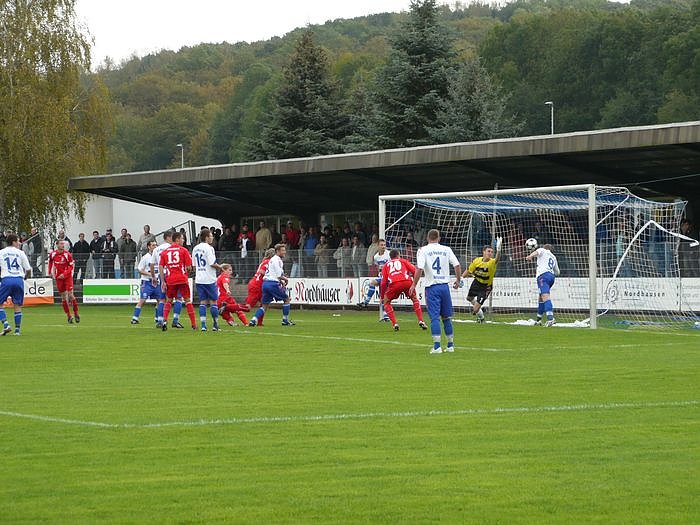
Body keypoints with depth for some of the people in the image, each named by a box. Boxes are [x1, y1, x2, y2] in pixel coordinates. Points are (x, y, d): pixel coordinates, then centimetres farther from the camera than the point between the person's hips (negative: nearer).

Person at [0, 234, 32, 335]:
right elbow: (28, 269, 9)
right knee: (17, 305, 8)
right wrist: (25, 277, 29)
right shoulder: (20, 253, 9)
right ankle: (17, 330, 5)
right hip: (19, 279, 1)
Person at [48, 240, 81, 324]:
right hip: (58, 278, 3)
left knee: (70, 294, -12)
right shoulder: (52, 254, -2)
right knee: (63, 297, 4)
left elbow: (71, 266, -8)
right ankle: (69, 316, 11)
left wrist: (64, 274, -19)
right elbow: (50, 261, 19)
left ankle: (76, 313, 3)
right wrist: (50, 272, 14)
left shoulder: (67, 254, -11)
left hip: (67, 276, -3)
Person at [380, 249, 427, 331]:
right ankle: (421, 321, 14)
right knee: (415, 299, 27)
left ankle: (395, 324, 8)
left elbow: (383, 283, 19)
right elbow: (414, 271, 15)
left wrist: (382, 297, 28)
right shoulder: (403, 261, 28)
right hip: (407, 282, 1)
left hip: (394, 284, -1)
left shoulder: (386, 265, 28)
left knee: (386, 302, 22)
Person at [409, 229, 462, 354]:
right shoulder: (446, 249, 5)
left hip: (432, 287, -2)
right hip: (445, 285, 2)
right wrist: (458, 280, 18)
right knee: (447, 317, 12)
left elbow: (419, 269, -12)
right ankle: (450, 345, 16)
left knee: (434, 317, -5)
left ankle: (437, 346, -12)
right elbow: (457, 265, 3)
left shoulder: (423, 250, -3)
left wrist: (414, 285, -4)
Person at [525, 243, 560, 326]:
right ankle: (538, 320, 27)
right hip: (552, 276, 8)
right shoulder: (553, 257, 31)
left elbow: (537, 252, -11)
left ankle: (550, 318, -38)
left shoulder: (542, 250, 15)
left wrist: (530, 256, -28)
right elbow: (557, 272, 34)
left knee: (545, 296, -21)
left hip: (543, 275, -8)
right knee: (540, 297, 22)